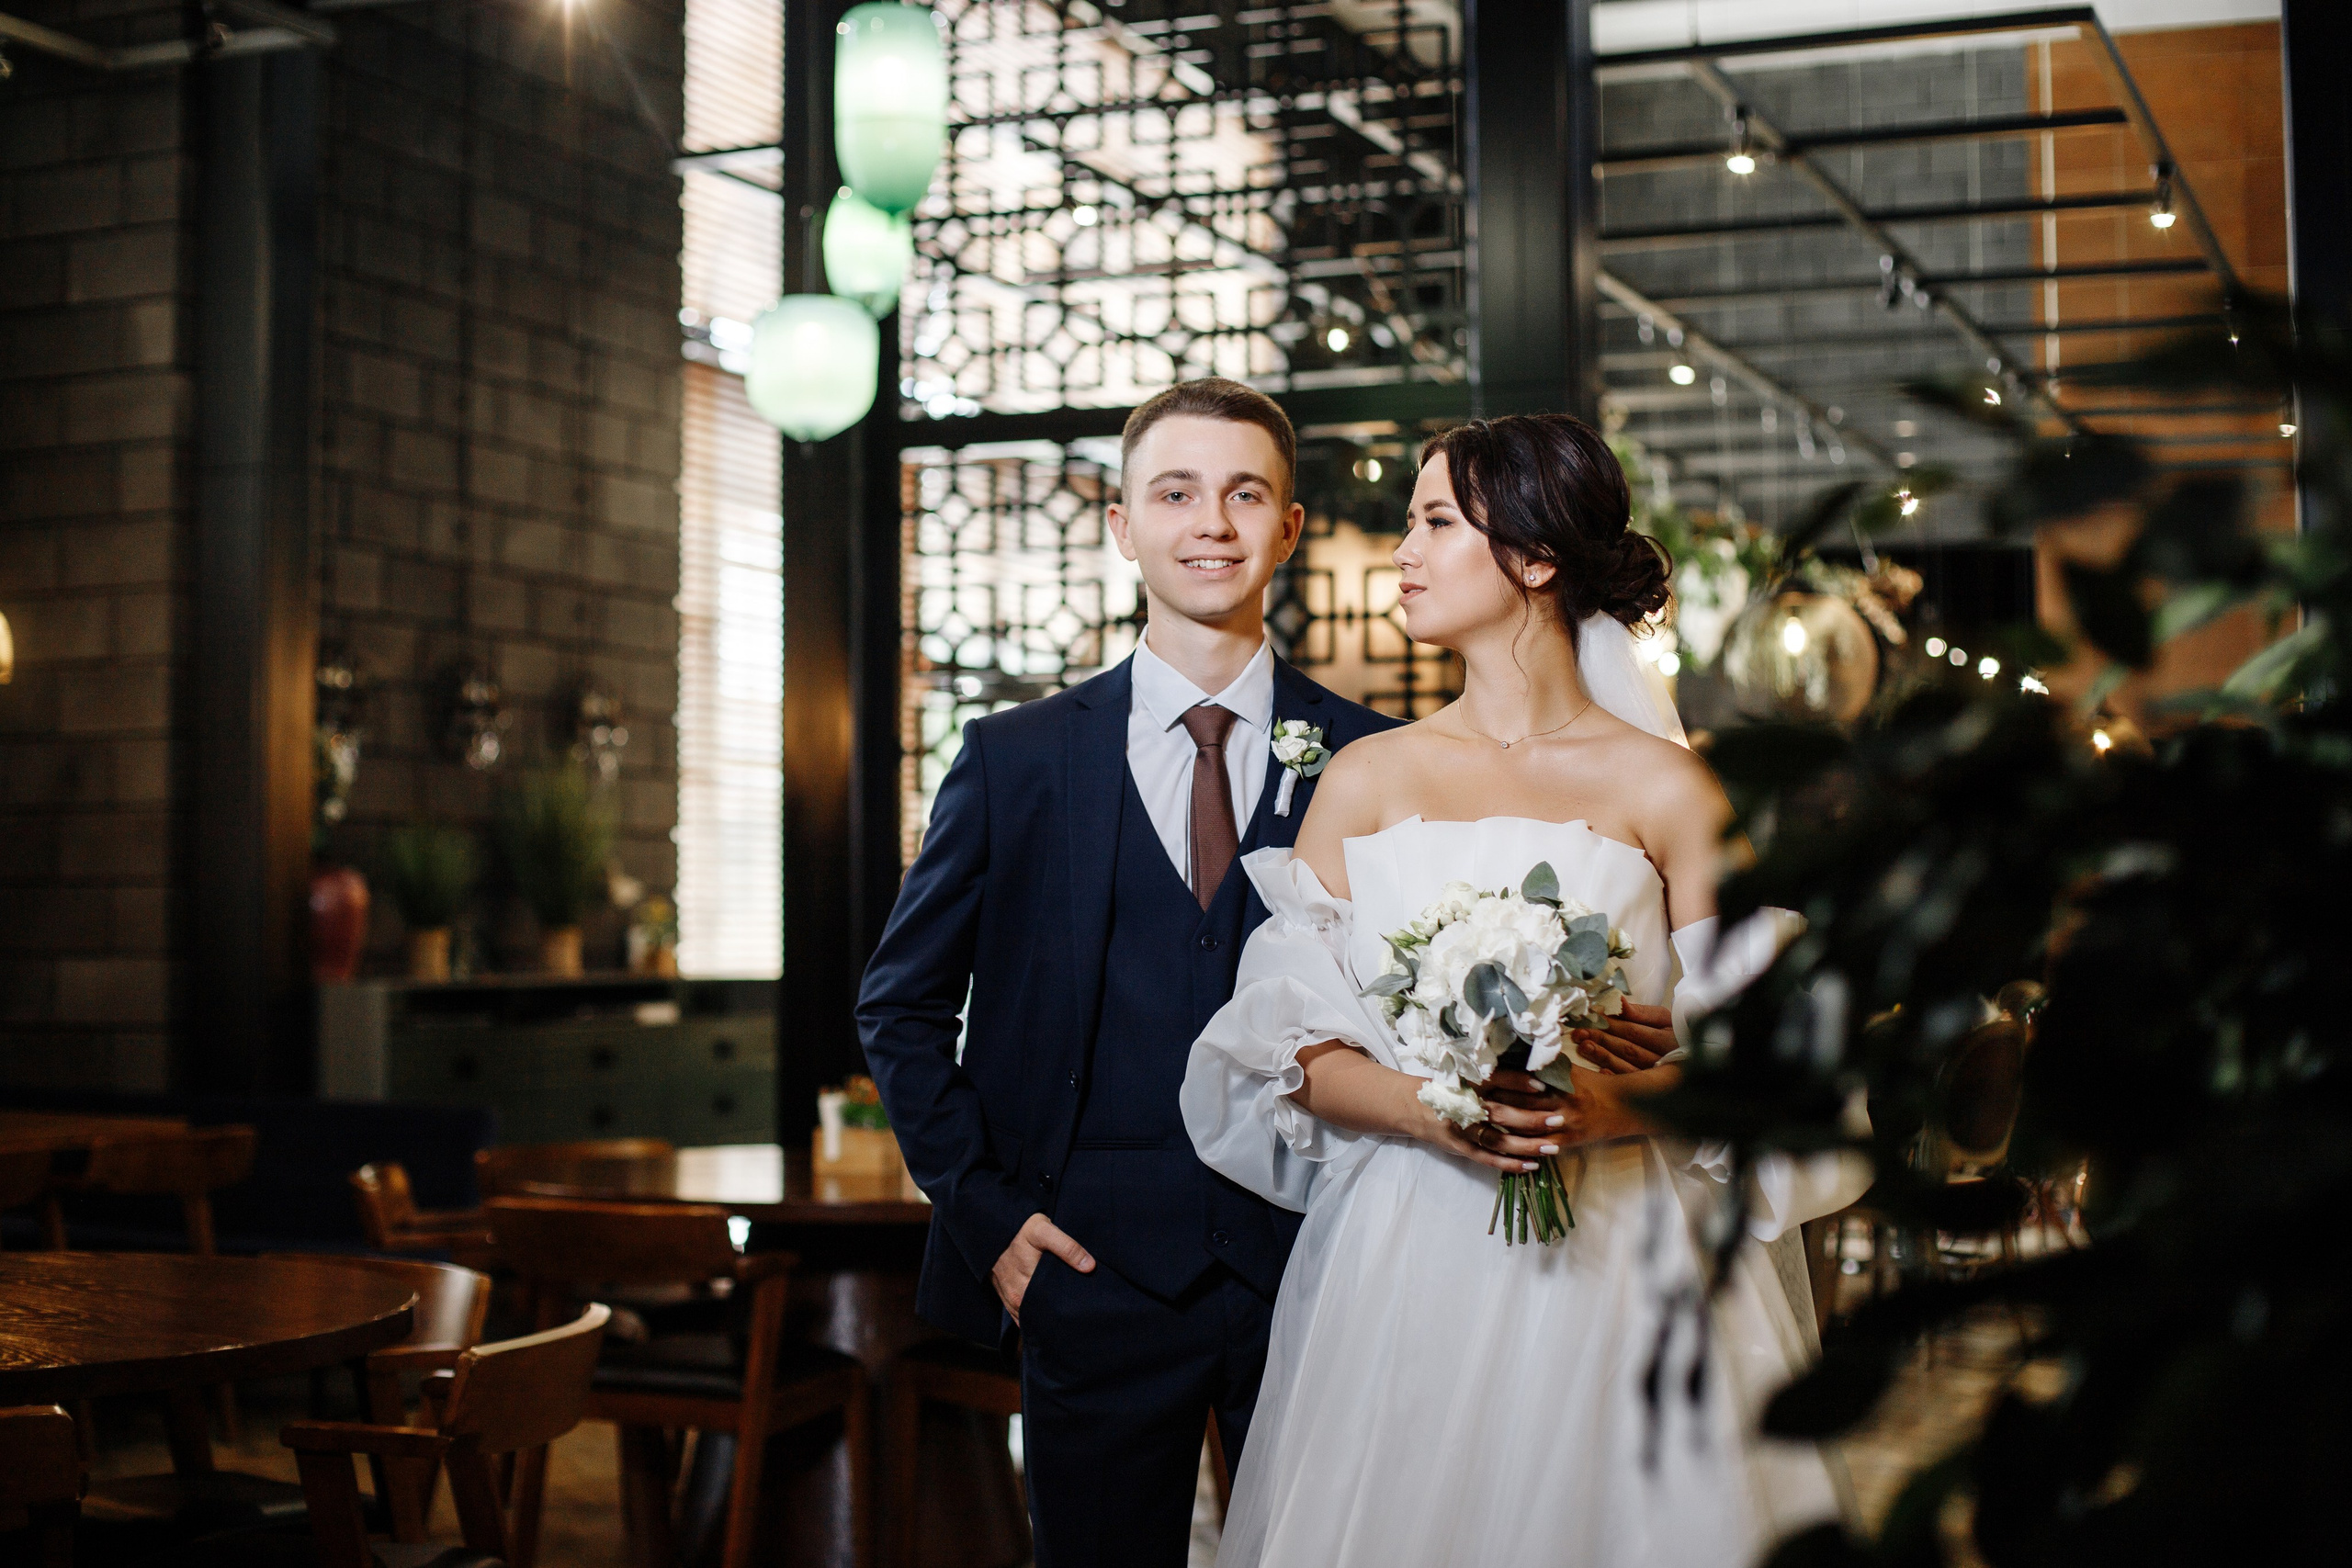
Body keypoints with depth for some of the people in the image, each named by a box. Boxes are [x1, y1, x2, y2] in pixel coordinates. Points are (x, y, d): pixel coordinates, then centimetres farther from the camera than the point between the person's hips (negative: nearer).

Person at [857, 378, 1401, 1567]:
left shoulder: (1371, 760, 2)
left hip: (1317, 1274, 0)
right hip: (1094, 1274, 0)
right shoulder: (1016, 758, 2)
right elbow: (900, 1006, 7)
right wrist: (982, 1206, -1)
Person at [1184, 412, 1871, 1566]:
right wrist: (1429, 1108, -15)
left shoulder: (1666, 790, 0)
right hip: (1402, 1263, 2)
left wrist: (1614, 1103, -19)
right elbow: (1292, 1047, 3)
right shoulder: (1363, 780, 7)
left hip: (1613, 1265, -1)